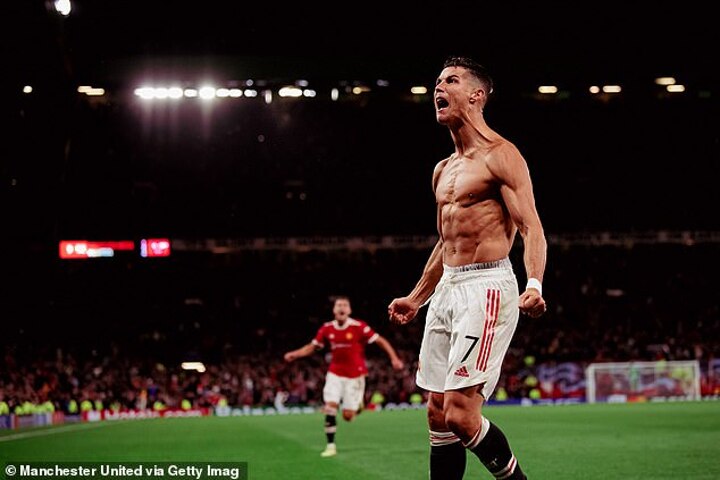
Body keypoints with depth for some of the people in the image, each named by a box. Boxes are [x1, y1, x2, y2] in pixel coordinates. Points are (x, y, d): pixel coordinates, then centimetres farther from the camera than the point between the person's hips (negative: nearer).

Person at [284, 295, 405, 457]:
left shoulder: (359, 327, -14)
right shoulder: (327, 328, -2)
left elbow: (381, 341, -11)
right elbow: (312, 346, 10)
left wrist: (394, 358, -21)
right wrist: (295, 354, -5)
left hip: (355, 375, -3)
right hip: (335, 374, 3)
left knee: (348, 416, -3)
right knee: (330, 406, -14)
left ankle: (357, 405, 35)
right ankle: (330, 445, -3)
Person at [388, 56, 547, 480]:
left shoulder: (500, 155, -6)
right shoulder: (443, 170, 20)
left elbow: (531, 228, -14)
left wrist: (534, 285, -31)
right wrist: (416, 299, 29)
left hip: (487, 287, -9)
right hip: (446, 290, 9)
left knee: (460, 415, -16)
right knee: (438, 414, 7)